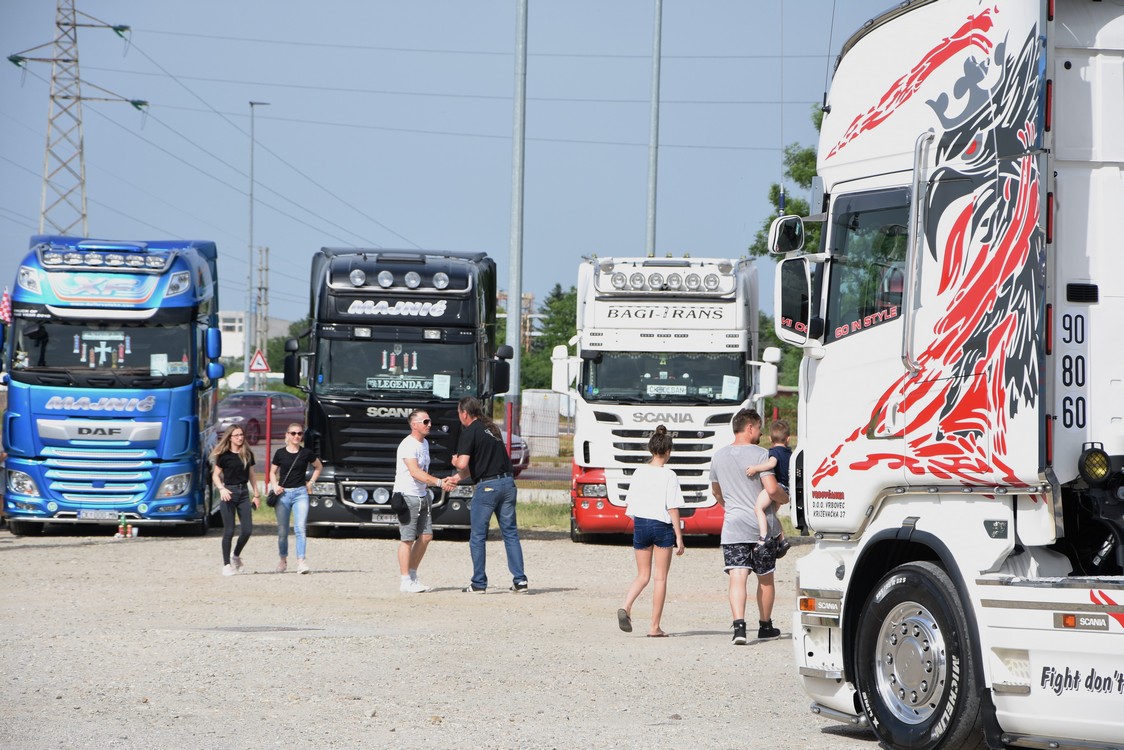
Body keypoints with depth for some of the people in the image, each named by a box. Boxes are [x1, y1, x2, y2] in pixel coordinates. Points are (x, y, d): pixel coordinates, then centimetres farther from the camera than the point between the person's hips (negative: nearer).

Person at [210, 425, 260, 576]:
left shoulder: (247, 454, 9)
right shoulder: (224, 455, -3)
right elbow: (215, 475, 0)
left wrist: (256, 495, 12)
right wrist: (221, 489, -17)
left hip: (244, 492, 4)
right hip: (229, 493, -4)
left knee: (247, 529, -3)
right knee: (229, 531, -4)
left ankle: (236, 556, 22)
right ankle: (226, 564, 5)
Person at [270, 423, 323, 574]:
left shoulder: (306, 453, 3)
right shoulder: (280, 453, 3)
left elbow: (319, 467, 19)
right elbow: (273, 472, 12)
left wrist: (311, 482, 8)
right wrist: (275, 485, -5)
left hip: (301, 493, -1)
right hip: (283, 494, 1)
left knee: (300, 528, -14)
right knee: (282, 530, 6)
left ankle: (301, 561, -18)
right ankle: (283, 559, 24)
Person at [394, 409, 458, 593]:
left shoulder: (424, 443, 15)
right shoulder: (408, 445, -15)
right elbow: (415, 472, -26)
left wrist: (443, 482, 8)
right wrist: (439, 482, -32)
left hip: (421, 495, 9)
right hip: (406, 496, -9)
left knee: (426, 536, 8)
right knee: (408, 539, -8)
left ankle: (413, 576, 18)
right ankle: (406, 582, -5)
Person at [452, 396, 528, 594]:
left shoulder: (470, 432, -8)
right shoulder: (492, 428, 17)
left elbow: (463, 464, -18)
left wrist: (455, 461, 7)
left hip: (487, 486, -7)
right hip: (507, 482, 7)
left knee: (478, 536, 4)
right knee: (510, 533, 9)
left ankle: (478, 583, 5)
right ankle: (520, 579, 3)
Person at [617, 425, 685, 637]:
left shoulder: (639, 472, 3)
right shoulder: (669, 476, -10)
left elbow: (629, 503, 6)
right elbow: (673, 508, -11)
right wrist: (679, 537, -7)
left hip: (640, 524, 4)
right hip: (662, 525, -4)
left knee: (642, 575, 14)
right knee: (660, 578, 5)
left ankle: (626, 607, -13)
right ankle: (654, 626, 5)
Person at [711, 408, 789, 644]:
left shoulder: (718, 457, 8)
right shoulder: (760, 454, -9)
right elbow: (771, 489, -18)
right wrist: (785, 498, 3)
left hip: (732, 527, 2)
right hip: (762, 525, -2)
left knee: (737, 578, -8)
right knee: (765, 578, 14)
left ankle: (739, 625, -27)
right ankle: (765, 626, 26)